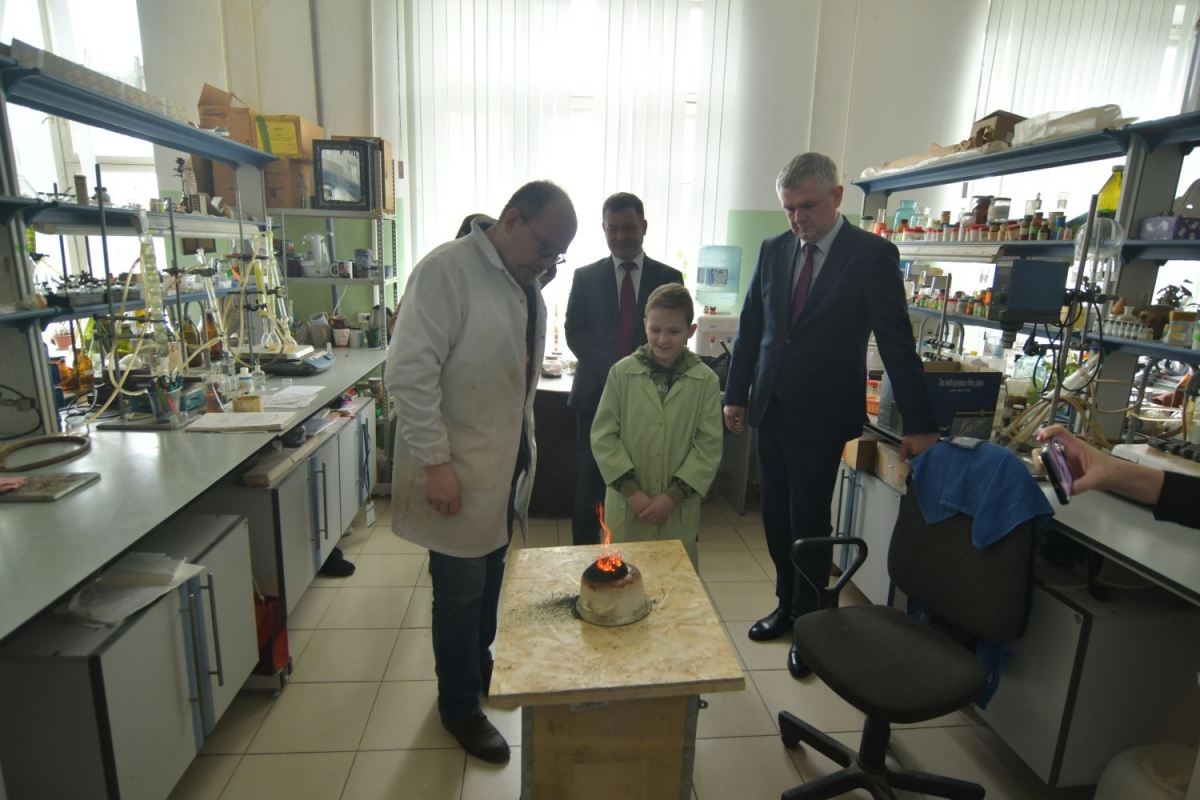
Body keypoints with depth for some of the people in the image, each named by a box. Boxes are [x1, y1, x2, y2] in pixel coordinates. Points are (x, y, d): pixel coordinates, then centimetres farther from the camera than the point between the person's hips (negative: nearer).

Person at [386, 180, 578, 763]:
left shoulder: (525, 284, 8)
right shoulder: (447, 269, -17)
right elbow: (409, 372, -21)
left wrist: (523, 450, 12)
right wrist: (434, 462, -21)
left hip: (507, 463, 7)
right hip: (457, 471, -7)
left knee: (491, 577, 20)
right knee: (461, 590, 8)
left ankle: (479, 668, 45)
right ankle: (460, 706, 30)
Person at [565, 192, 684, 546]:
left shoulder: (669, 278, 6)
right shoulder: (586, 277, 7)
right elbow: (574, 332, 0)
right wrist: (614, 370, -15)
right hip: (596, 394, 0)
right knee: (591, 483, 7)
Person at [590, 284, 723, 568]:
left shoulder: (706, 380, -3)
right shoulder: (622, 372, -3)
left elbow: (709, 447, -2)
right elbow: (603, 436, -2)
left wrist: (673, 496, -8)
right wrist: (632, 490, -8)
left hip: (679, 511, 0)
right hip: (626, 506, 0)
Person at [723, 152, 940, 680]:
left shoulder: (873, 255, -7)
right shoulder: (774, 250, 6)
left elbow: (896, 341, -10)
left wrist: (918, 424, -10)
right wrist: (735, 394, 9)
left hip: (822, 416, -5)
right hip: (771, 409, 5)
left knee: (809, 523, 4)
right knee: (776, 516, 14)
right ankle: (787, 606, 34)